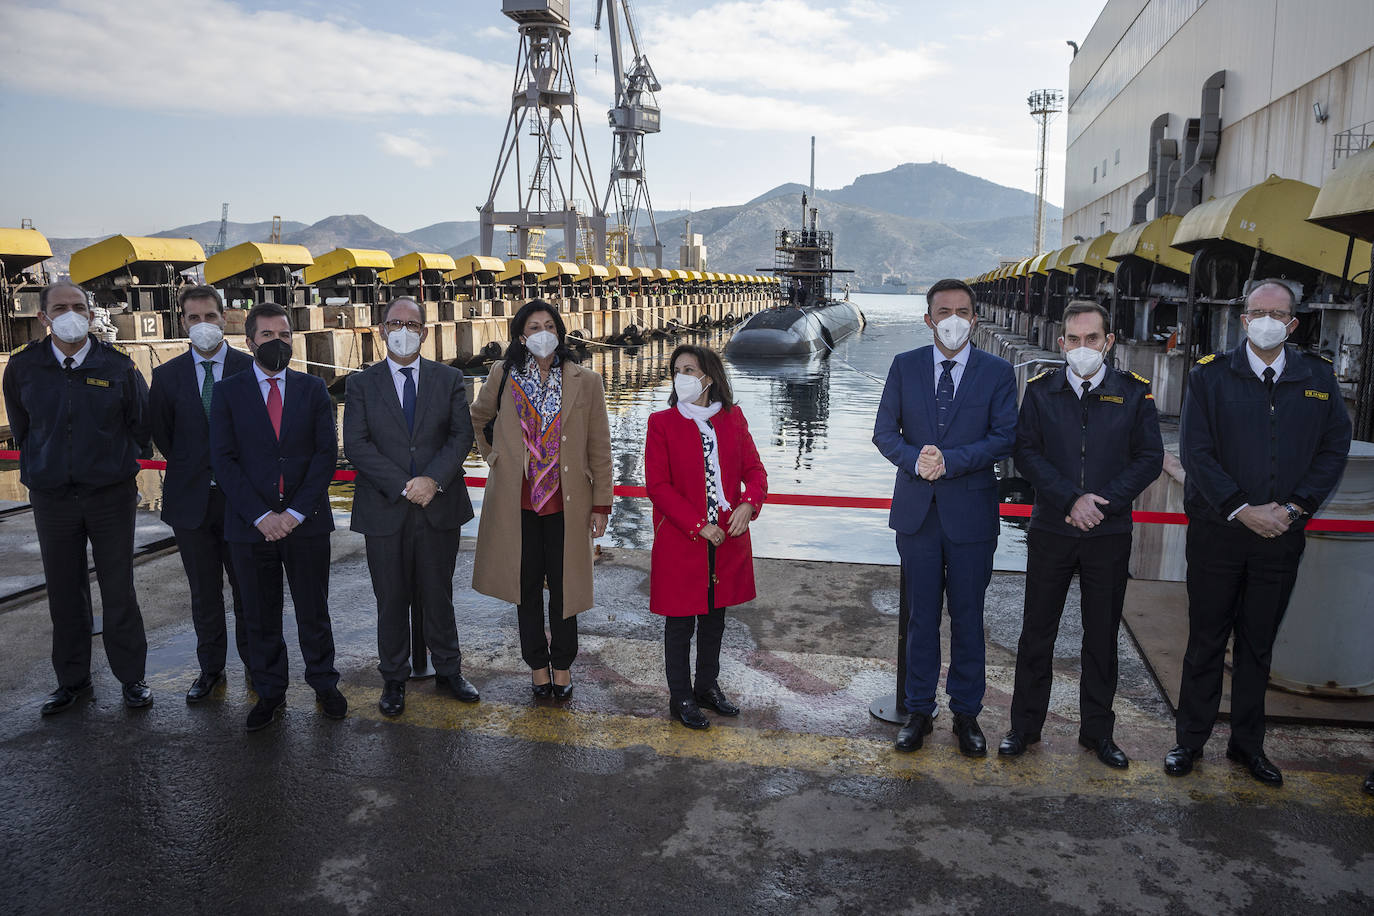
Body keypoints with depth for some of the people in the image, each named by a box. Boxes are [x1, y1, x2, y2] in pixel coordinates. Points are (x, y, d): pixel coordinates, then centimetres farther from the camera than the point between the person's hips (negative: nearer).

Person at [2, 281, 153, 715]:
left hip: (111, 495, -2)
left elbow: (141, 423, 8)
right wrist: (39, 467, 14)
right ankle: (72, 680, 23)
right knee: (64, 594, 9)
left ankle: (132, 677, 16)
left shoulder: (117, 365, -4)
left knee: (118, 590, 4)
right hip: (51, 497, 2)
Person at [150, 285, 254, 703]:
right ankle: (210, 669, 24)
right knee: (204, 594, 12)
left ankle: (255, 664, 22)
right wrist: (192, 469, 7)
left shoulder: (250, 369, -3)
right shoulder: (168, 375, 3)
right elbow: (161, 435, 10)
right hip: (191, 498, 2)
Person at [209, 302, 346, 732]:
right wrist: (260, 514, -13)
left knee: (314, 611, 9)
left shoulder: (313, 390, 6)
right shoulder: (228, 392, 4)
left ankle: (324, 684, 26)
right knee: (260, 616, 10)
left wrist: (296, 511, -11)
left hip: (306, 521, 0)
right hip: (251, 525, 0)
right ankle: (270, 693, 25)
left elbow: (326, 453, -1)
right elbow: (223, 459, -3)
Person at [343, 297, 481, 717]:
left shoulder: (449, 379, 6)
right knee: (391, 600, 9)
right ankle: (394, 679, 24)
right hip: (385, 510, -1)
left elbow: (462, 435, -1)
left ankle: (448, 670, 27)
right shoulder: (362, 384, 3)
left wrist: (432, 480, -16)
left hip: (439, 507, 1)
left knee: (438, 595, 12)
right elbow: (356, 445, -6)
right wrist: (403, 486, -15)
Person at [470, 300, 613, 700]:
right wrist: (493, 456, 11)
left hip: (566, 502, -1)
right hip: (517, 501, 1)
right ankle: (537, 664, 27)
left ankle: (562, 664, 25)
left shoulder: (585, 382, -1)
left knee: (563, 585, 7)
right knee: (527, 585, 10)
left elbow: (599, 447, 0)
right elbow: (479, 419, 22)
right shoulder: (503, 376, 2)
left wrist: (601, 504, -2)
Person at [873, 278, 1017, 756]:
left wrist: (950, 461, -19)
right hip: (917, 510, 1)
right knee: (921, 617, 10)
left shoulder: (997, 371, 0)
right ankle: (919, 711, 23)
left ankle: (966, 713, 24)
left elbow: (1004, 437, -7)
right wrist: (915, 460, -17)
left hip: (971, 510, -1)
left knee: (967, 617, 9)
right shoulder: (905, 366, 5)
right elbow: (884, 431, 2)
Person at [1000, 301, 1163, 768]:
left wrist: (1102, 502, -13)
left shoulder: (1134, 392, 1)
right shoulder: (1041, 390, 1)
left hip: (1110, 534, 0)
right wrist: (1071, 499, -15)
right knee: (1037, 632, 9)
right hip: (1050, 531, 0)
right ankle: (1025, 726, 23)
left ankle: (1098, 731, 27)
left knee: (1102, 637, 11)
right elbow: (1025, 452, -4)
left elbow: (1150, 458, -1)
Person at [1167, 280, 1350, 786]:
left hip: (1282, 536, 2)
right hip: (1217, 531, -2)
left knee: (1258, 644, 13)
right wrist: (1242, 510, -15)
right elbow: (1195, 451, -8)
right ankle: (1190, 739, 20)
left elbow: (1335, 449, 4)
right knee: (1206, 640, 7)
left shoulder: (1318, 378, 4)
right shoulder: (1210, 376, -4)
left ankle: (1247, 742, 26)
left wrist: (1294, 507, -8)